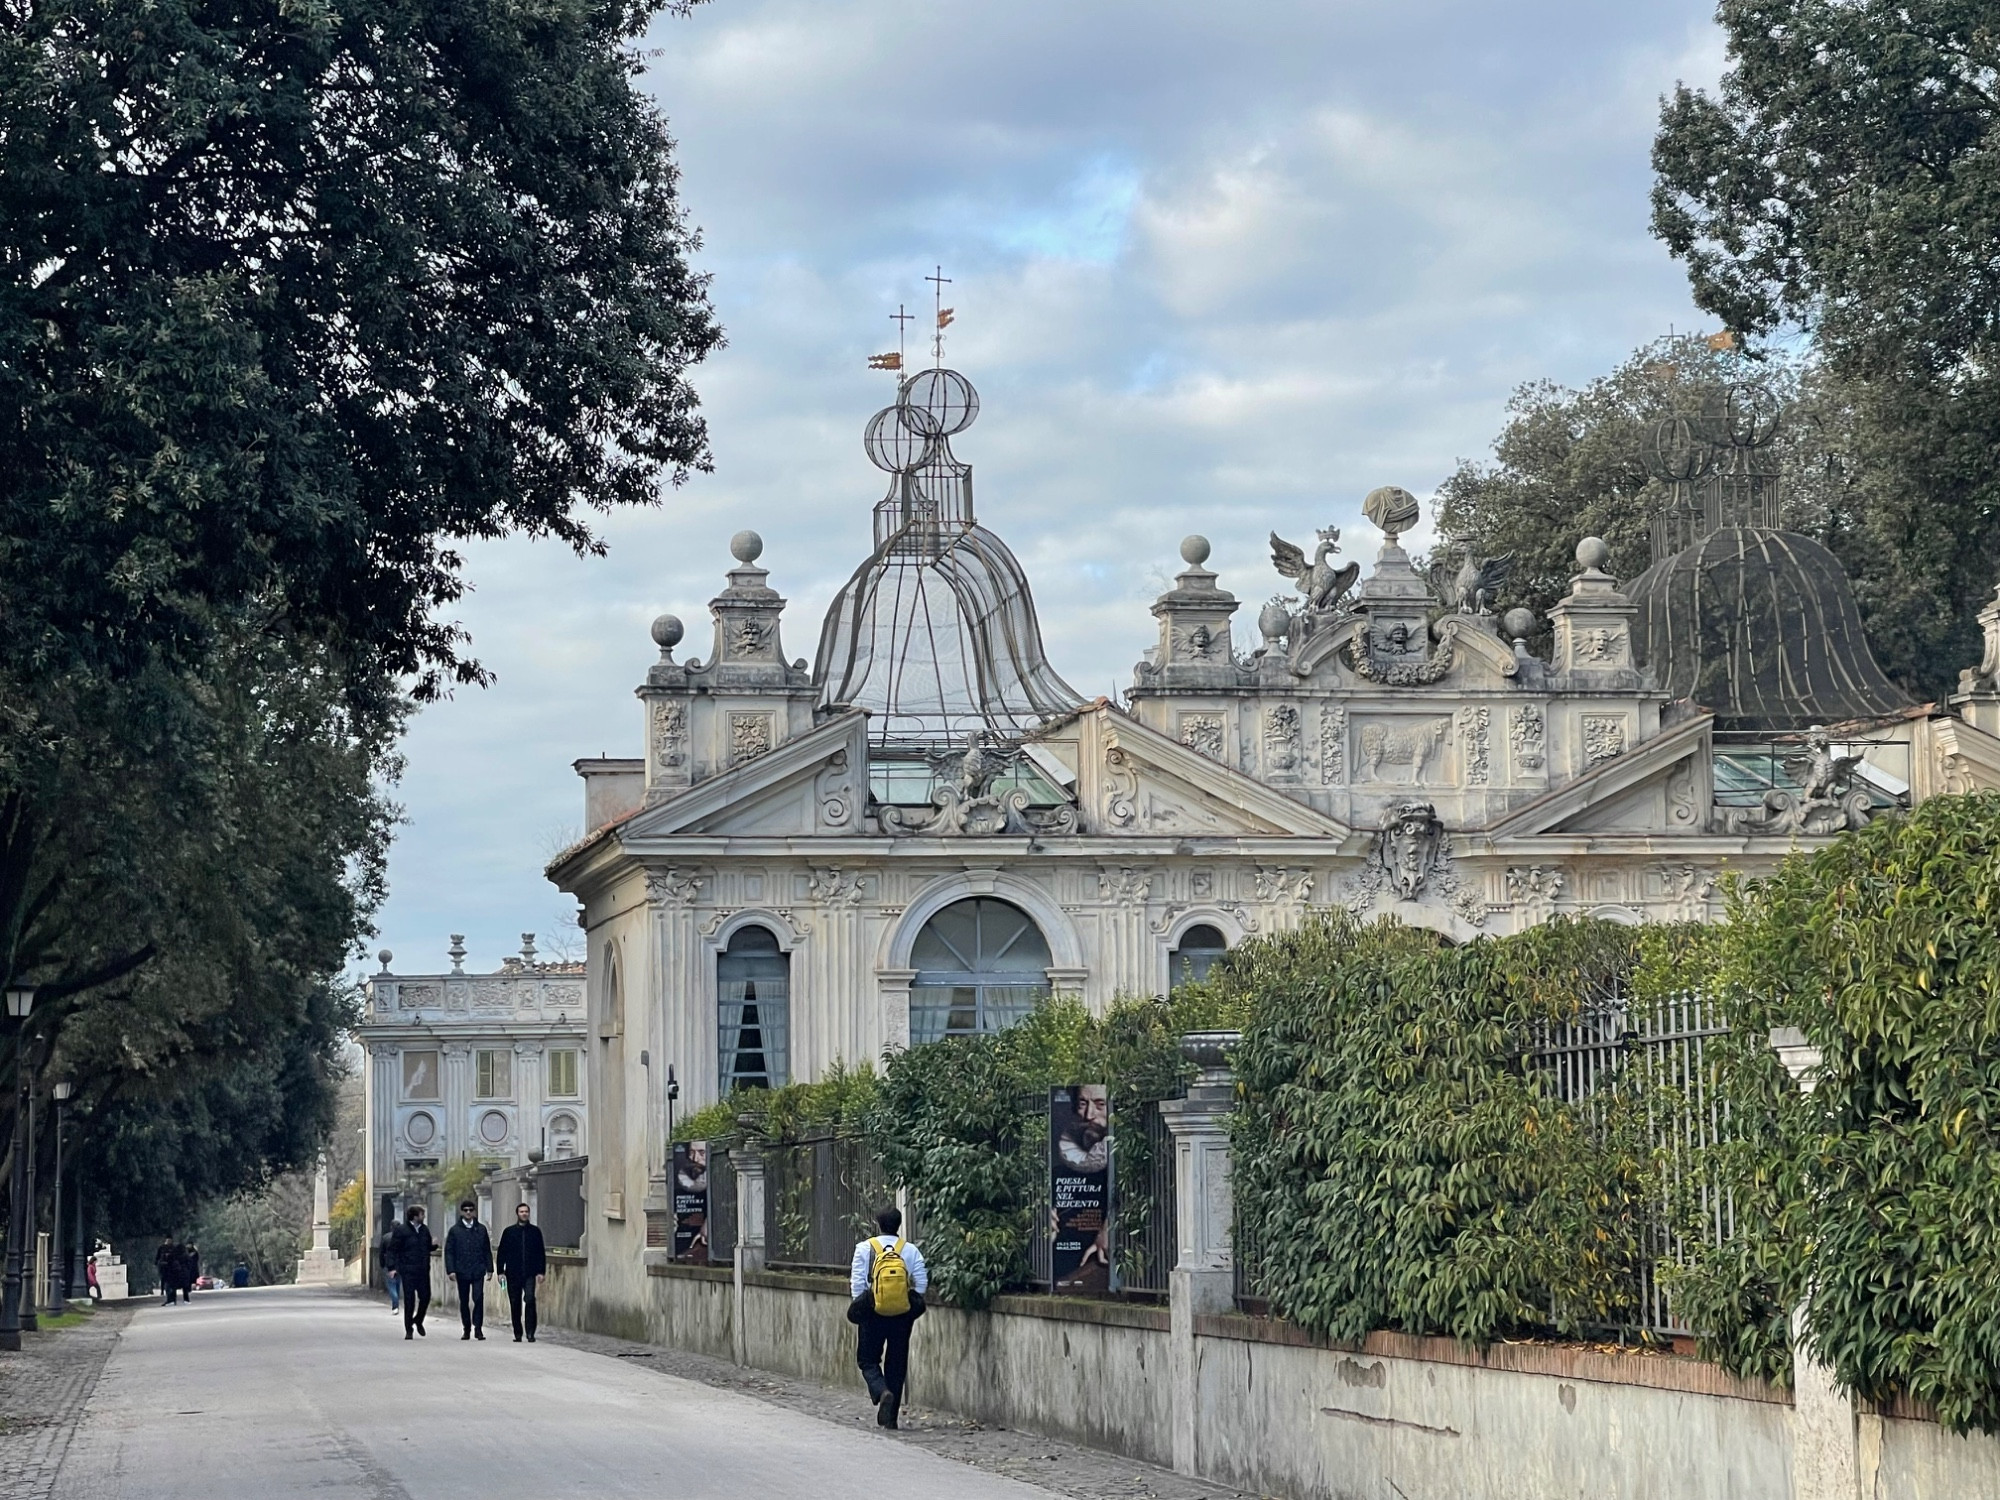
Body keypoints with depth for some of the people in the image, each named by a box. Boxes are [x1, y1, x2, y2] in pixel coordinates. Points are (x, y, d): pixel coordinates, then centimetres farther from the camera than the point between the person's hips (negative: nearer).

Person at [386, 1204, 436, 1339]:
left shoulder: (425, 1229, 10)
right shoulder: (401, 1230, -7)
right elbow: (393, 1250, -6)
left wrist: (433, 1245, -3)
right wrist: (393, 1267, -14)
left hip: (423, 1271, 5)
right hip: (408, 1271, -5)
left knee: (425, 1297, 2)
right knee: (409, 1300, -2)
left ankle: (418, 1321, 29)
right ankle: (409, 1329, 9)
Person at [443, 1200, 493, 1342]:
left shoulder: (481, 1229, 9)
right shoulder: (454, 1230, 5)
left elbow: (487, 1250, 12)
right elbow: (449, 1251, 3)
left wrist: (489, 1268, 7)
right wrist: (450, 1270, -6)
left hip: (478, 1271, 0)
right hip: (462, 1271, 0)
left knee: (478, 1298, -13)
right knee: (464, 1301, 6)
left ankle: (478, 1328, -9)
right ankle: (467, 1329, 17)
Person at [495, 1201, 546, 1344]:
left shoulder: (535, 1231, 8)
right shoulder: (509, 1232, 7)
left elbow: (541, 1253, 9)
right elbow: (502, 1253, 7)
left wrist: (541, 1272, 1)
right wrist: (501, 1272, -1)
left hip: (530, 1273, -1)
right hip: (513, 1273, 1)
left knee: (530, 1300, -16)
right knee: (515, 1304, 4)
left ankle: (530, 1333, -14)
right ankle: (517, 1334, 13)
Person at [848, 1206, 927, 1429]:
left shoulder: (865, 1248, -4)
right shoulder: (911, 1250, 0)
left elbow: (858, 1283, -6)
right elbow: (921, 1283, -2)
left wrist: (860, 1306, 7)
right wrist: (913, 1305, 12)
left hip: (874, 1314, -2)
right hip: (903, 1315, 2)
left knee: (868, 1360, 10)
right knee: (896, 1363, 10)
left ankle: (882, 1392, -20)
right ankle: (891, 1417, 10)